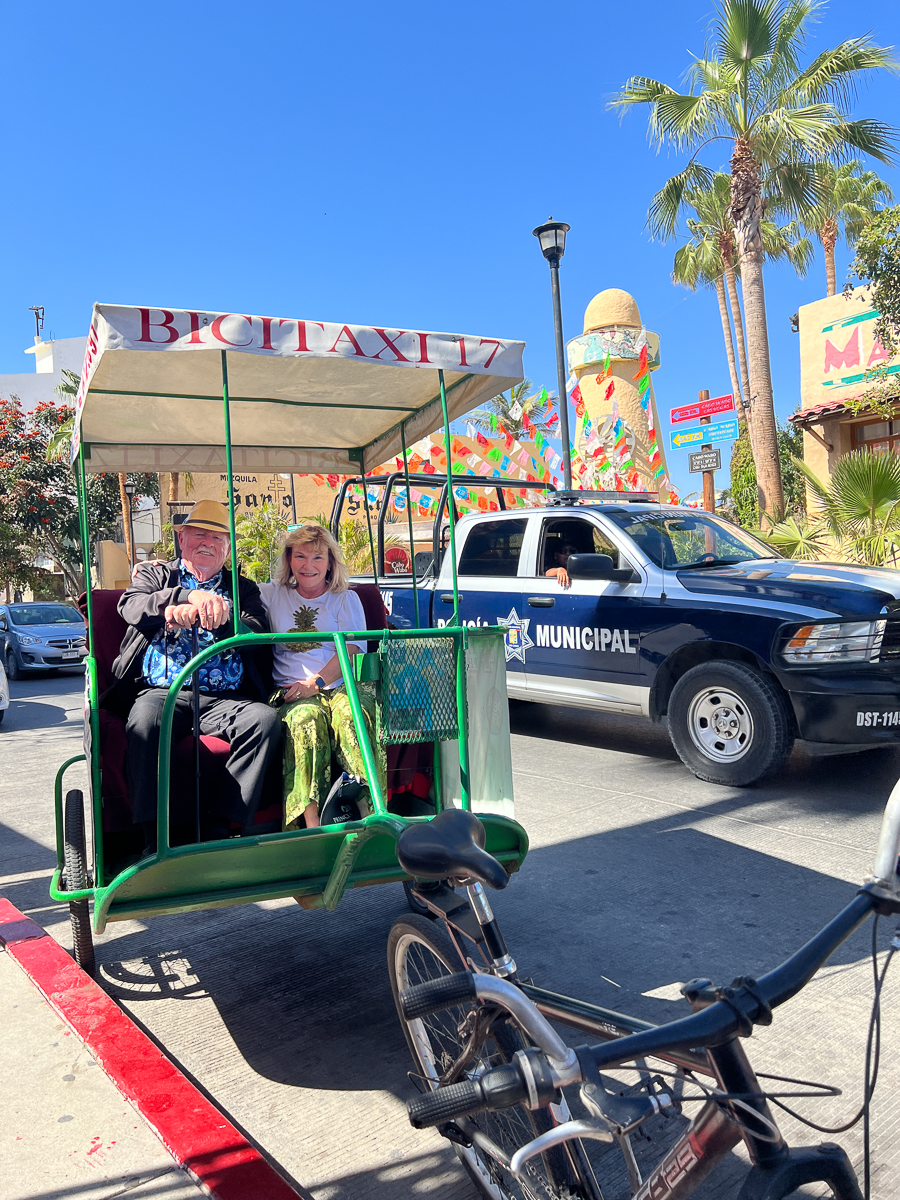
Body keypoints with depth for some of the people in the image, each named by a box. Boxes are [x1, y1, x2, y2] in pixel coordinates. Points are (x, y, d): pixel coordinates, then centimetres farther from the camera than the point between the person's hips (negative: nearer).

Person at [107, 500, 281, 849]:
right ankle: (160, 840, -30)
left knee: (266, 719, -29)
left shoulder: (243, 588, 23)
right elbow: (132, 607, -1)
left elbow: (257, 634, 3)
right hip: (161, 691, -1)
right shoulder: (154, 575, 23)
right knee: (144, 723, -35)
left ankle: (217, 831, -29)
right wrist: (191, 595, -19)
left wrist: (193, 613, -13)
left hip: (222, 698, 1)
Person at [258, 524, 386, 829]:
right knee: (306, 718, -35)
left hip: (341, 685, 0)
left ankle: (372, 805, -41)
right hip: (292, 690, 0)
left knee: (353, 715, -36)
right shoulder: (272, 595, 23)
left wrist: (316, 682, -11)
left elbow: (350, 650, 4)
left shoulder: (346, 599, 18)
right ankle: (310, 821, -41)